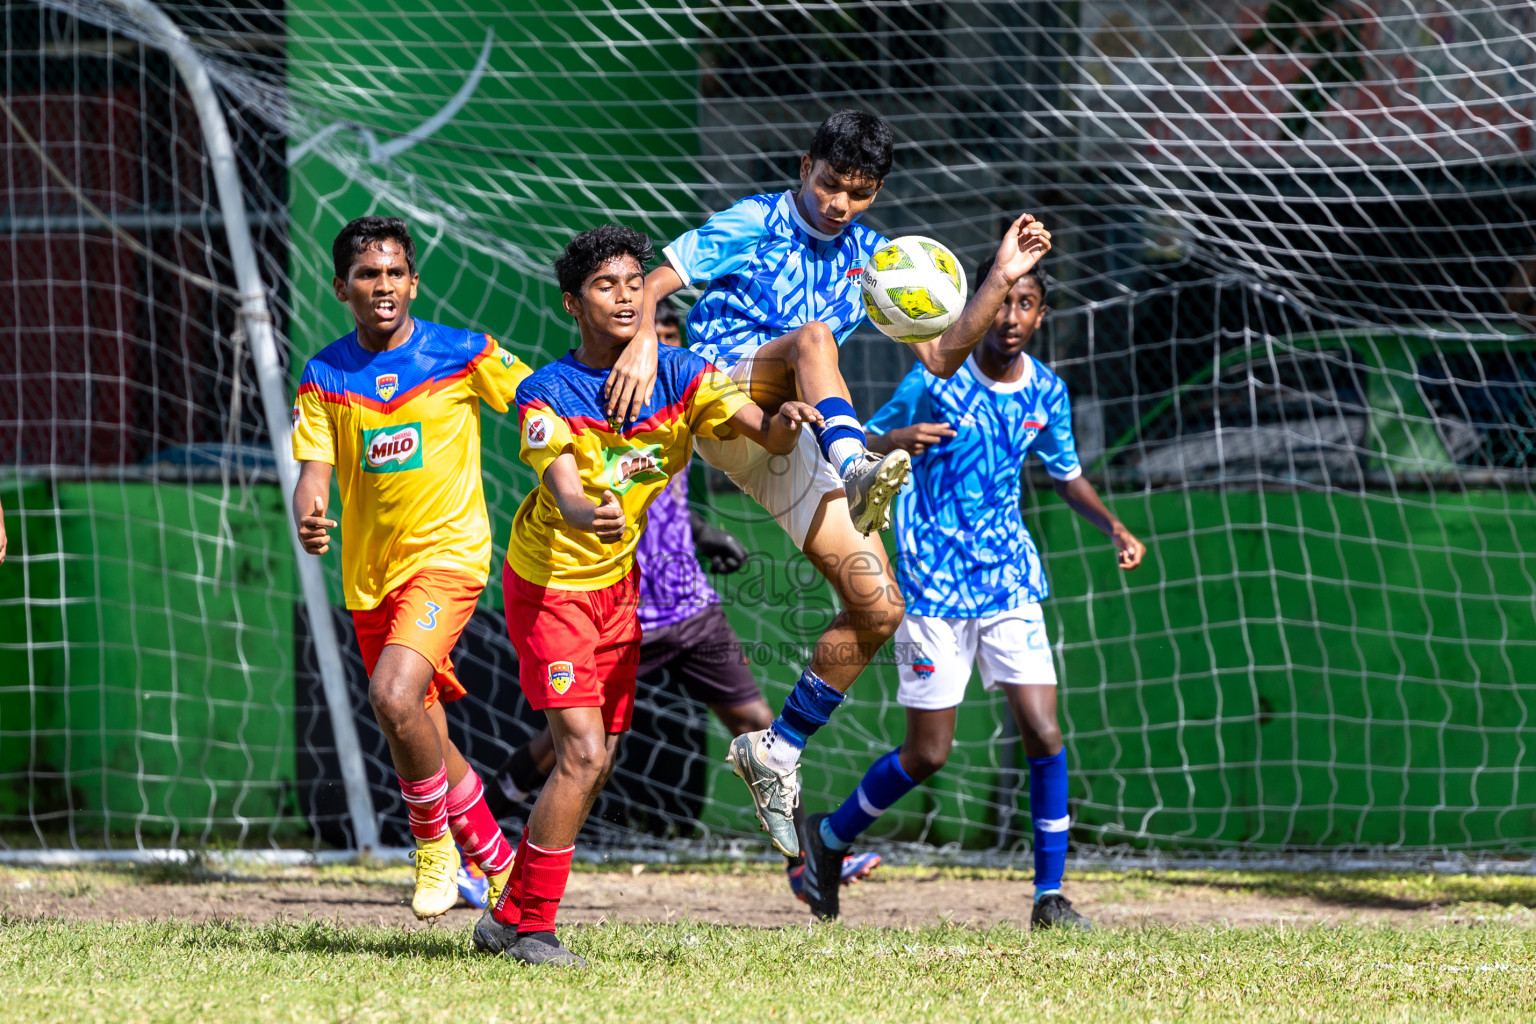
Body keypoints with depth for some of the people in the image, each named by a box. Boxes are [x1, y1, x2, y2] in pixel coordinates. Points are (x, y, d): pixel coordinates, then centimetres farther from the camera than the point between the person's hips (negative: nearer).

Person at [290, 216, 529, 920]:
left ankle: (434, 841, -5)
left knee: (393, 697, -27)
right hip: (368, 572, 5)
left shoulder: (464, 356, -6)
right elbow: (314, 471, -4)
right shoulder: (324, 376, 2)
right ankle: (498, 862, 33)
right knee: (421, 739, 12)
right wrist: (308, 517, -27)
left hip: (446, 553, -5)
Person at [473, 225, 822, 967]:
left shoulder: (679, 376, -7)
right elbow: (563, 494, -32)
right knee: (584, 754, -17)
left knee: (595, 760, 9)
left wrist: (786, 422, -42)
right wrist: (590, 514, -56)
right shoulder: (548, 392, -19)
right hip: (551, 581, -6)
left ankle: (508, 918, 25)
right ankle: (526, 925, -8)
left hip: (619, 583, 6)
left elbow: (767, 435, -18)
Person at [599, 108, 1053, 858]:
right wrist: (642, 344, -26)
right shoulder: (753, 225, 3)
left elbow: (940, 357, 13)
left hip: (788, 444, 5)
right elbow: (651, 285, -5)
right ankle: (856, 467, -62)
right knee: (812, 334, -34)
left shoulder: (871, 257, 17)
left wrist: (1001, 279, 2)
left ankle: (776, 751, 5)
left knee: (878, 607, -7)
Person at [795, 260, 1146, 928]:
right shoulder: (936, 380, -10)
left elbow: (1067, 476, 20)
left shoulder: (1046, 392, 4)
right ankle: (828, 838, 24)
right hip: (933, 580, -4)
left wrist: (1114, 528, 3)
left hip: (1010, 578, 4)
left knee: (1043, 732, -9)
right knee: (929, 752, -1)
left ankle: (1050, 897, -1)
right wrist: (898, 440, -28)